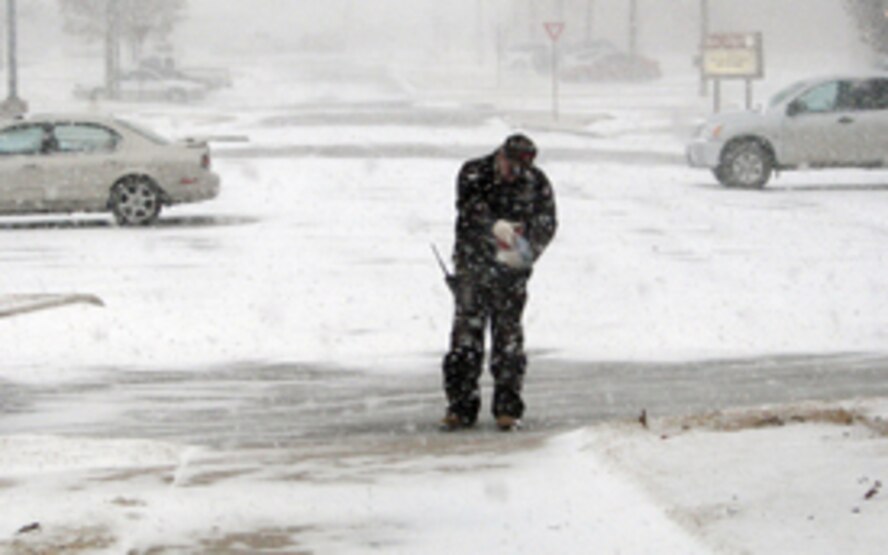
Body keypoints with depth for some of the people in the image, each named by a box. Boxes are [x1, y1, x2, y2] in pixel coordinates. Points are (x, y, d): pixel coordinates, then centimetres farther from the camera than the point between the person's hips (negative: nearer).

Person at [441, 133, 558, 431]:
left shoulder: (537, 183, 2)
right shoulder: (473, 173, -2)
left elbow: (546, 223, 0)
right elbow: (470, 206, -19)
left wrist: (525, 252, -18)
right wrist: (495, 225, -37)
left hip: (511, 270, 0)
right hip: (472, 264, 0)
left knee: (508, 336, -1)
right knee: (466, 332, -2)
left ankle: (508, 408, 5)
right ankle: (461, 407, 4)